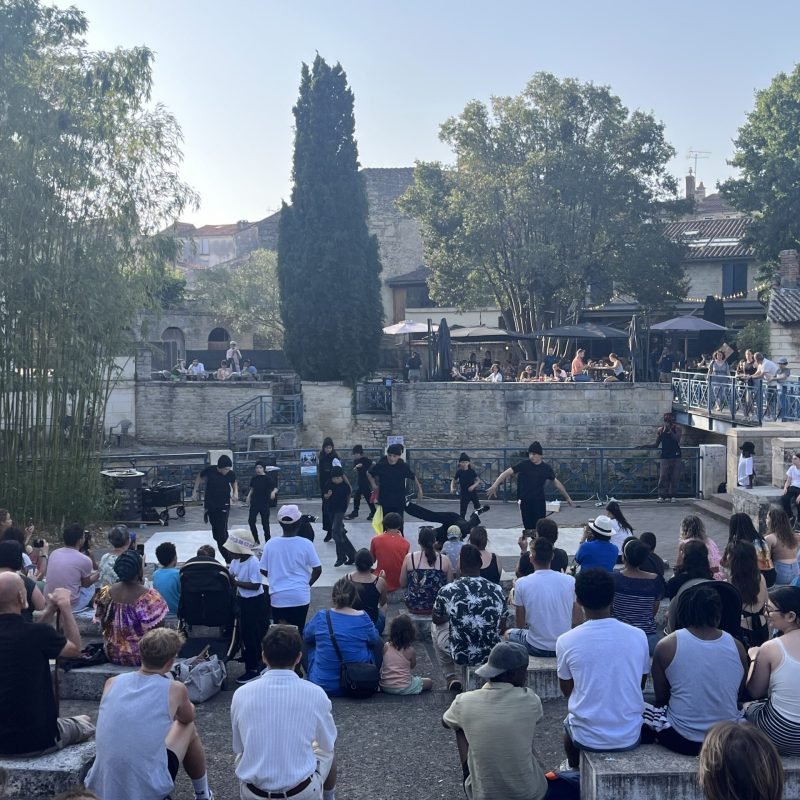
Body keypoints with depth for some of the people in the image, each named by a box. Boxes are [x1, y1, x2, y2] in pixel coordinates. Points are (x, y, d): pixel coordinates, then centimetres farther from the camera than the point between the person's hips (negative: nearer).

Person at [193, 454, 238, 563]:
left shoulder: (231, 474, -11)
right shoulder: (210, 470, -13)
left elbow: (234, 482, 12)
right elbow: (200, 477, 8)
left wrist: (235, 492, -5)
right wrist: (196, 491, 7)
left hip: (224, 506, -2)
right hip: (210, 505, 2)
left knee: (222, 531, -11)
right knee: (215, 531, 8)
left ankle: (228, 559, -8)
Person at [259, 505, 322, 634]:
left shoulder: (271, 544, -7)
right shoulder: (305, 544, -10)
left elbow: (263, 571, 2)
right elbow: (317, 570, -5)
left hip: (278, 596, 1)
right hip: (300, 596, -1)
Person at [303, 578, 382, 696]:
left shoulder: (321, 617, -10)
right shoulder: (363, 618, -11)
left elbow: (306, 636, 9)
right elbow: (374, 640, 9)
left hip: (324, 686, 1)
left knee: (310, 643, 25)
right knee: (378, 643, 22)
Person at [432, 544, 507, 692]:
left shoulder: (447, 591, -13)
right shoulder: (497, 590, -7)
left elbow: (436, 619, 7)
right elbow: (501, 626, 7)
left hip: (460, 654, -2)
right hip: (492, 655, 2)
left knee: (435, 626, 27)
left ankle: (451, 677, 25)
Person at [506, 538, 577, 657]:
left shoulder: (522, 583, -13)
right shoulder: (570, 580, -7)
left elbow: (520, 624, -4)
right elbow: (576, 621, 0)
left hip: (536, 648, -3)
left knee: (508, 633, 29)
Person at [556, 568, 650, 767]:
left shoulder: (566, 641, -15)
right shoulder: (638, 636, -10)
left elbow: (567, 690, 1)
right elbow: (641, 685, 6)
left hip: (587, 738, -1)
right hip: (630, 738, 1)